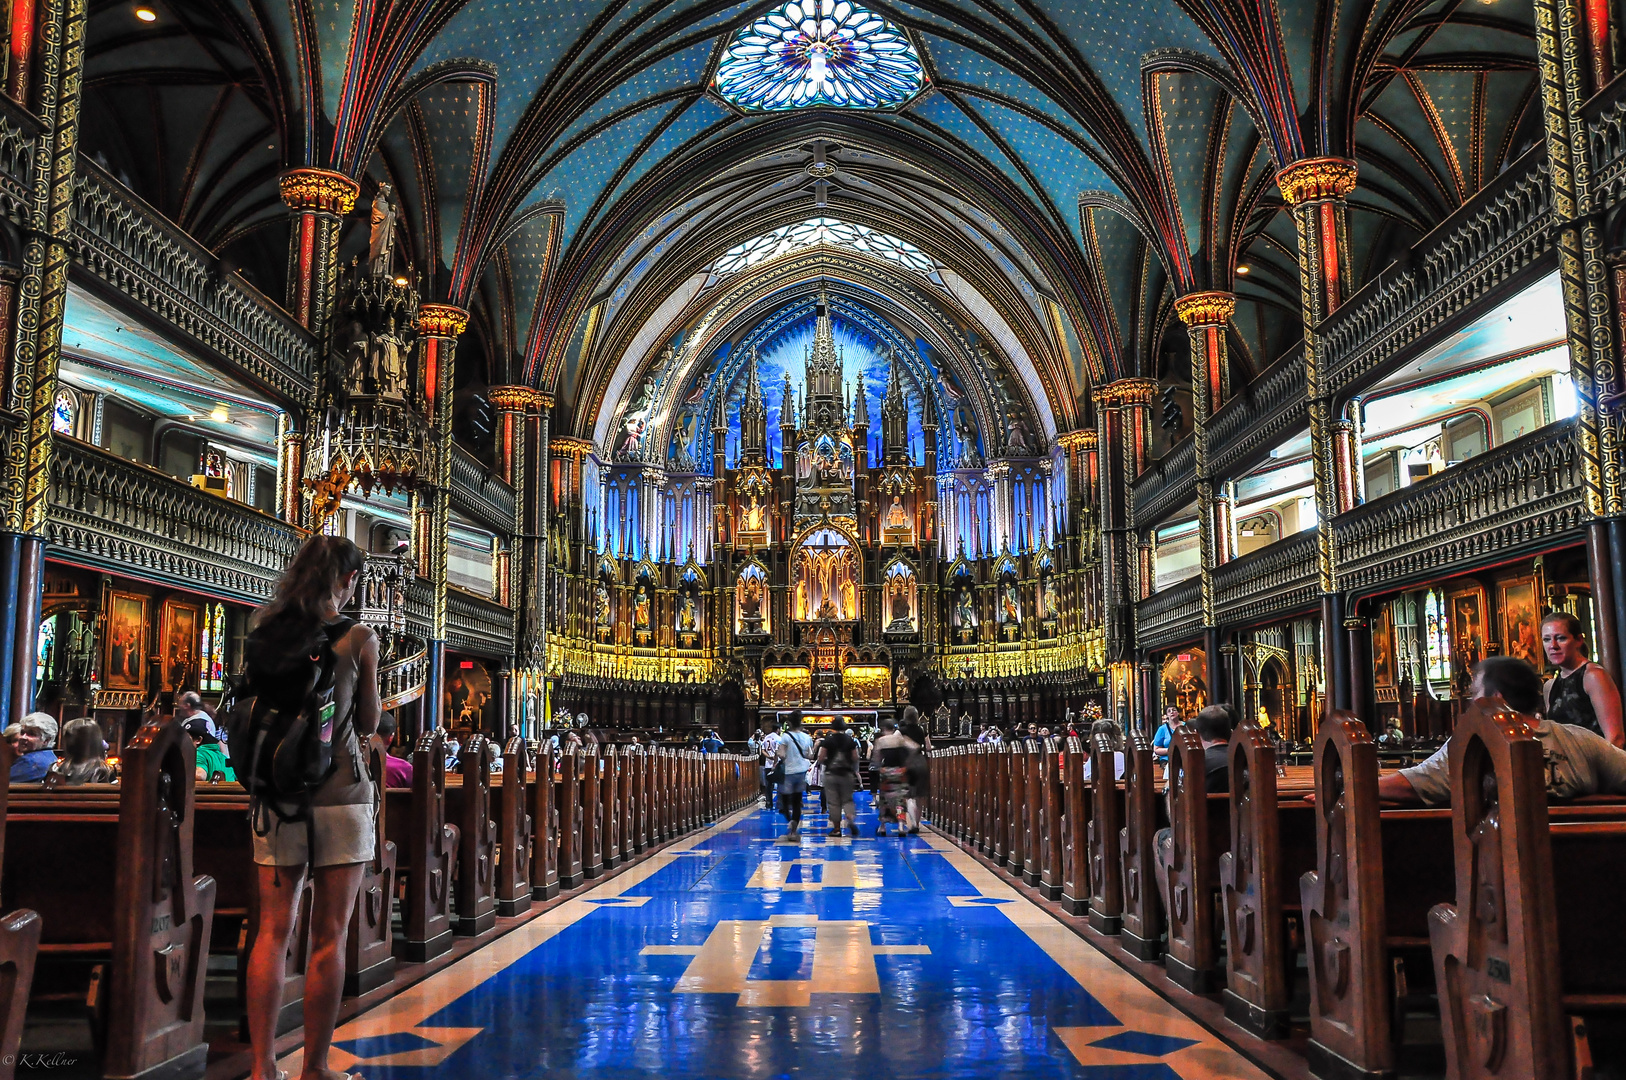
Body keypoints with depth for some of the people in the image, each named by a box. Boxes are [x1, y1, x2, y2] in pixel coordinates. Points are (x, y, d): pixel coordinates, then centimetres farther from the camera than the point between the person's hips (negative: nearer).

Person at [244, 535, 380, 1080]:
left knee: (273, 931, 9)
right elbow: (368, 723, 3)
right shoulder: (358, 638, -6)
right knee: (328, 936, 3)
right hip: (338, 793, -4)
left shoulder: (264, 628, 6)